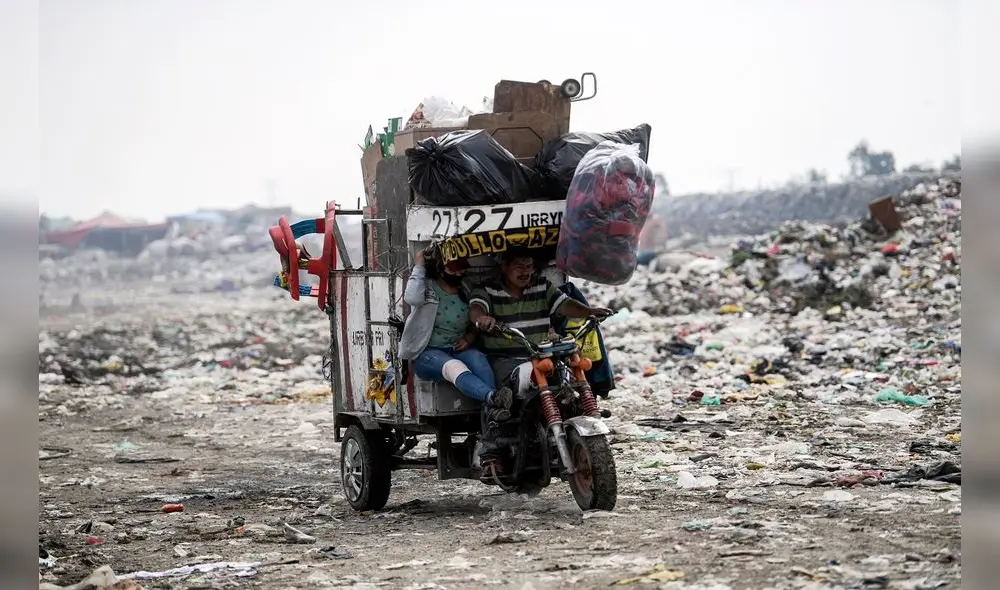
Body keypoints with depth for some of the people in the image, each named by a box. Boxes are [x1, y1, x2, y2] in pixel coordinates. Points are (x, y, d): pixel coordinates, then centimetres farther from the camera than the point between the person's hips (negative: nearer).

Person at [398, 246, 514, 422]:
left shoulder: (466, 291, 13)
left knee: (478, 359, -32)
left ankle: (491, 409, -50)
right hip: (426, 353, -4)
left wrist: (469, 338, -1)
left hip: (457, 349, 4)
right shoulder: (427, 287, 1)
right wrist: (419, 266, -11)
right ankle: (493, 396, -63)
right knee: (455, 368, -36)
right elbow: (412, 298, -24)